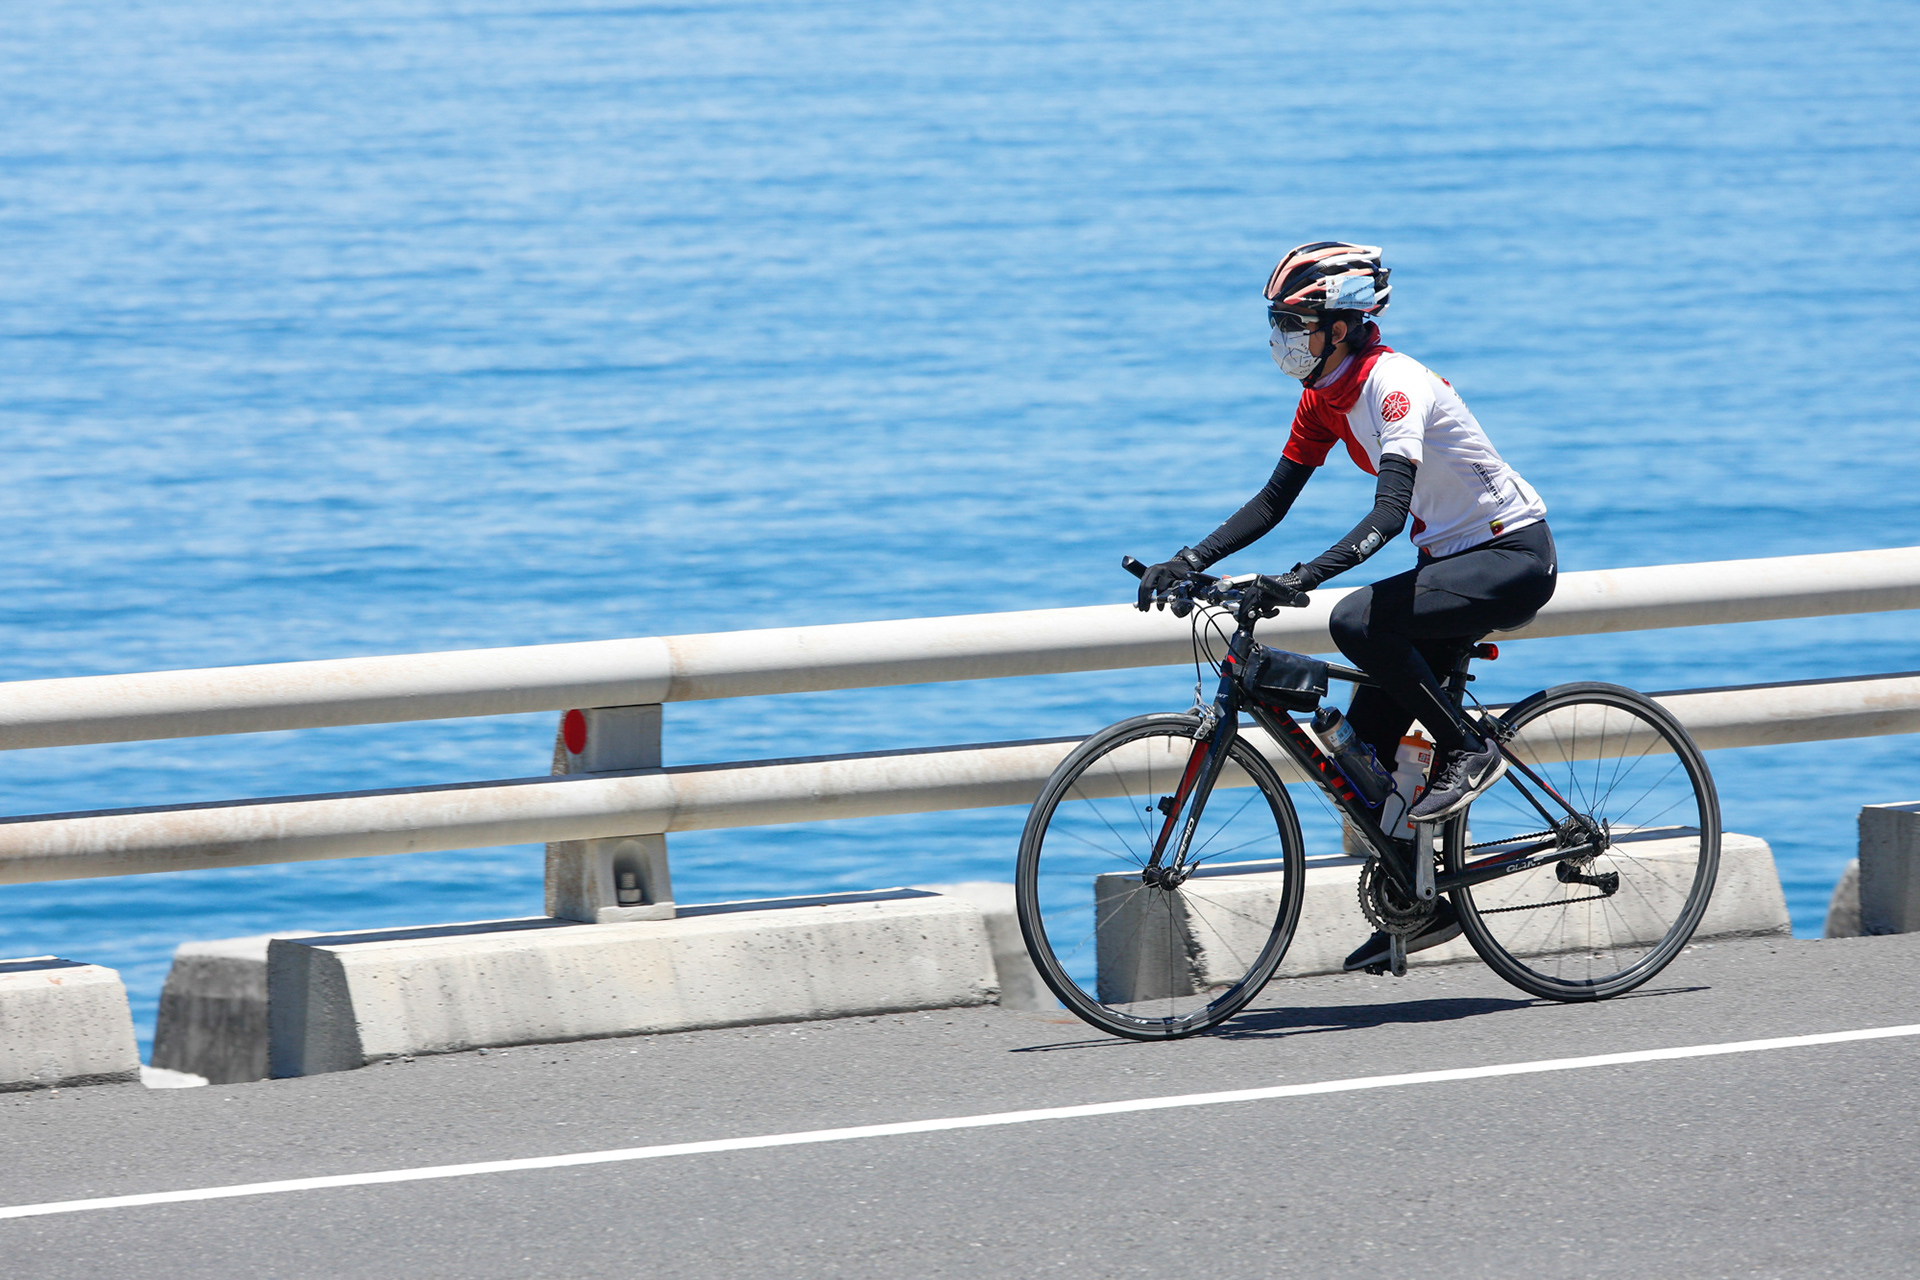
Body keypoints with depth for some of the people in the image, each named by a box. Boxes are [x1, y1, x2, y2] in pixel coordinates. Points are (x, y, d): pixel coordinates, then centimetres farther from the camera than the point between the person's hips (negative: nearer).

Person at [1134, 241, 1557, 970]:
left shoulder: (1393, 384, -24)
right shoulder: (1325, 397, 2)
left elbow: (1390, 512, -35)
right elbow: (1274, 500, 6)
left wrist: (1306, 577, -47)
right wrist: (1190, 561, -6)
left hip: (1512, 557, -9)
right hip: (1452, 557, 9)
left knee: (1358, 622, -32)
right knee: (1362, 745, 1)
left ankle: (1467, 752, -15)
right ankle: (1421, 904, 12)